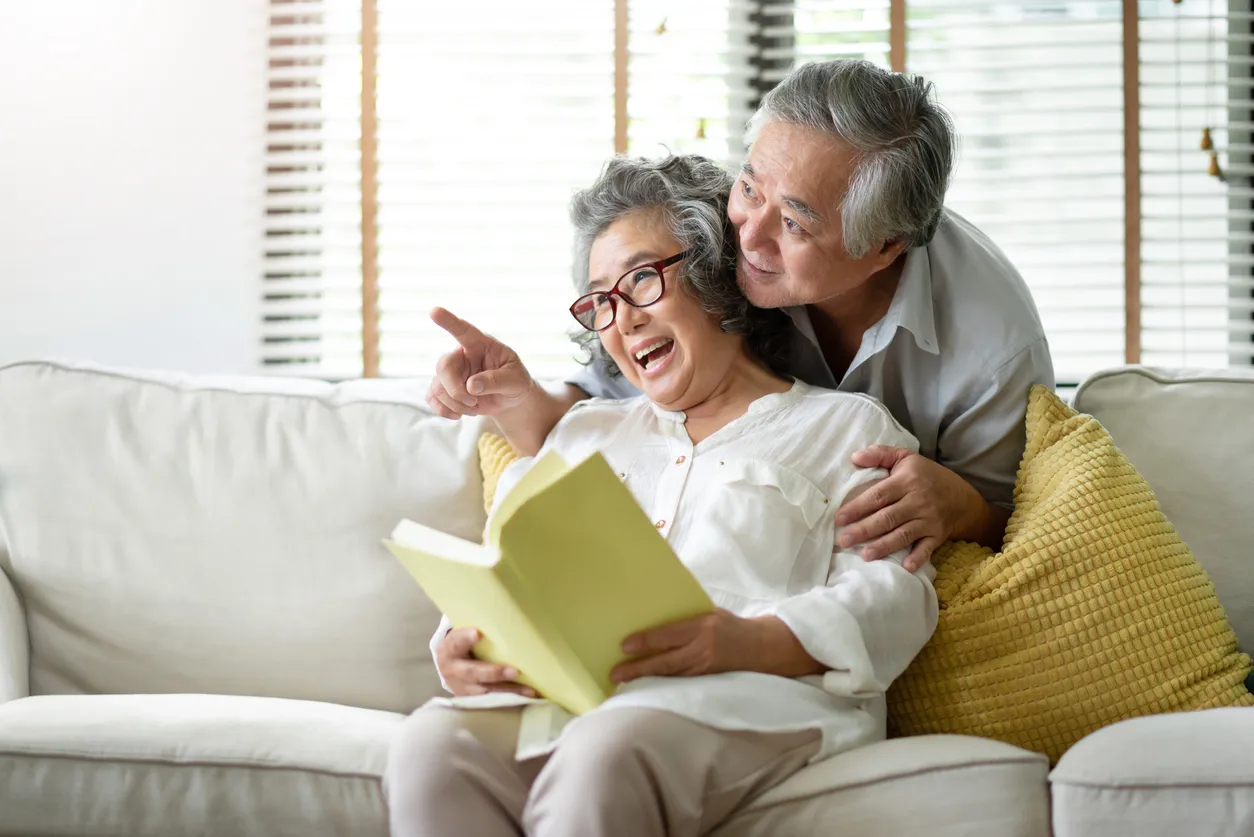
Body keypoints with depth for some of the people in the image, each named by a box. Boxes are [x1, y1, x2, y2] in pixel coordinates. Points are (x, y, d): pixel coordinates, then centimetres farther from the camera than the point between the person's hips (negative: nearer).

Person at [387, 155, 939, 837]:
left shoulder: (844, 428, 18)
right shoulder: (583, 432, 34)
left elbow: (893, 598, 3)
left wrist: (744, 643, -17)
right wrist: (459, 651, 0)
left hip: (751, 698, -4)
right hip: (553, 694, 4)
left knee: (603, 757, -39)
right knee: (431, 744, -31)